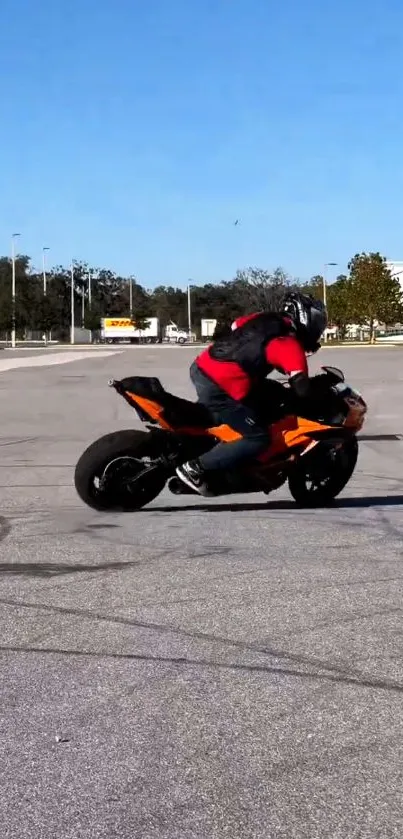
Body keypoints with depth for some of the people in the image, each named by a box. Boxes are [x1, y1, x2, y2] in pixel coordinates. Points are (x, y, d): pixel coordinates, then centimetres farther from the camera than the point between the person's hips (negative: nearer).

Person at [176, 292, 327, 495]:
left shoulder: (264, 318, 13)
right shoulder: (290, 344, -9)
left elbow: (233, 328, 30)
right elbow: (302, 389, -18)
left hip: (201, 368, 9)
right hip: (219, 388, -9)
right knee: (258, 439, -4)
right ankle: (195, 467, -6)